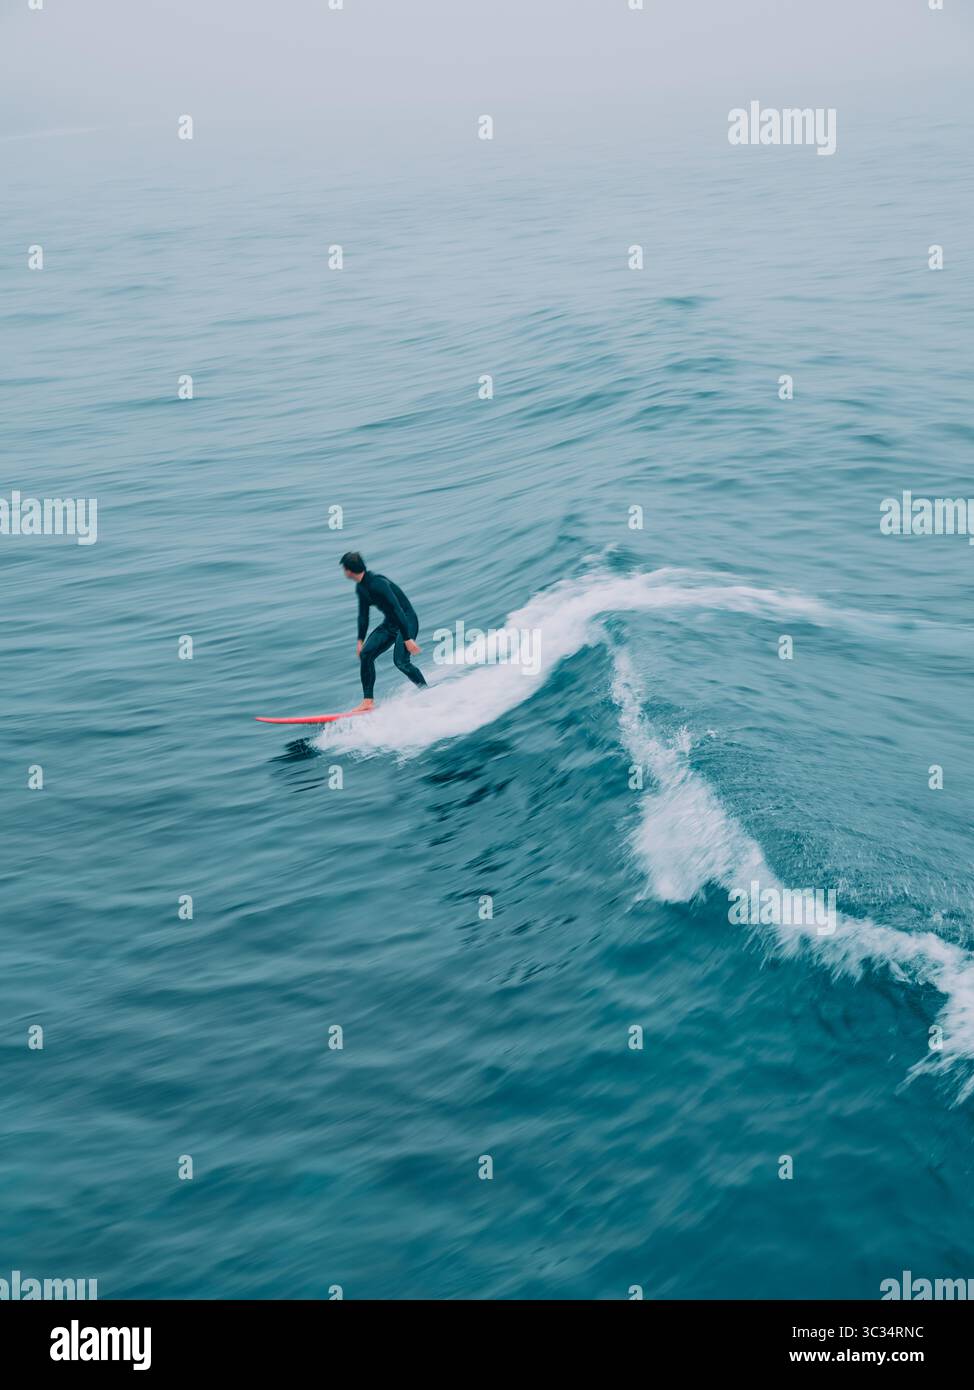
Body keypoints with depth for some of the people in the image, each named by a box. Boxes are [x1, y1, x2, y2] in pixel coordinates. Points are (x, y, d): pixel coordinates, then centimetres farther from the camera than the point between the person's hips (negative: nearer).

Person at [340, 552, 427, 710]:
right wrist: (360, 640, 16)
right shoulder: (361, 587, 4)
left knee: (400, 661, -24)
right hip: (390, 623, 9)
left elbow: (397, 609, -29)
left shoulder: (377, 584, -26)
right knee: (365, 654, -4)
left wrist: (407, 639, -30)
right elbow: (363, 615, 16)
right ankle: (368, 701, -1)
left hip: (407, 620, -9)